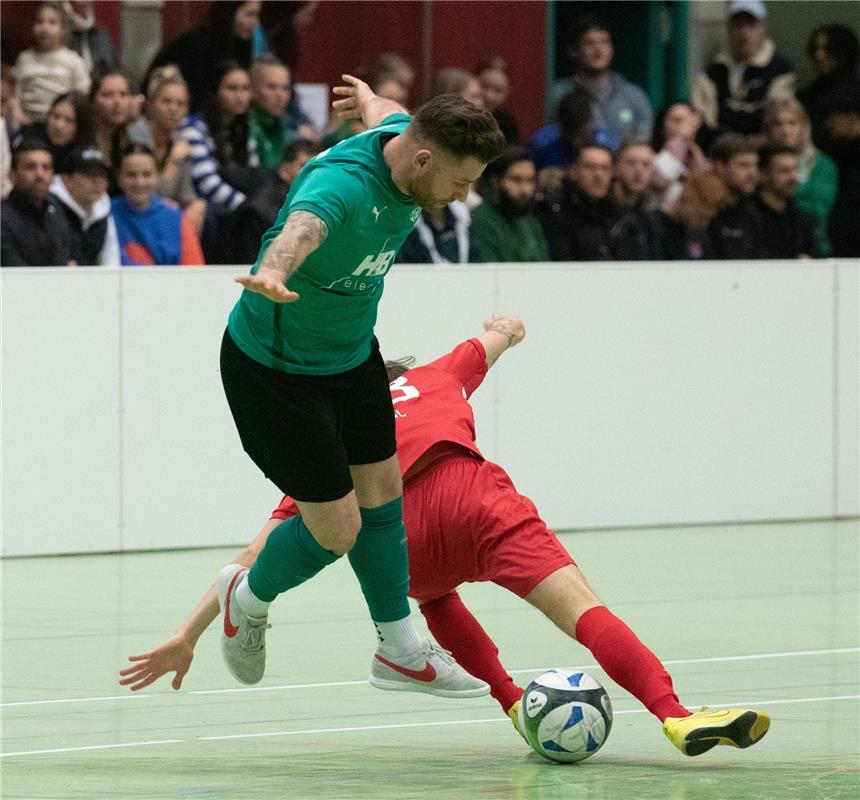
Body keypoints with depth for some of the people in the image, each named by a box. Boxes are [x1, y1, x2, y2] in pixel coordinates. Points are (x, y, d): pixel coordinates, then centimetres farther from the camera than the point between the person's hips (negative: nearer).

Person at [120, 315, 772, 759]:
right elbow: (495, 336, 57)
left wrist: (187, 637, 29)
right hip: (468, 494, -1)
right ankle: (675, 714, -34)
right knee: (582, 608, -12)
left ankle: (517, 707, 17)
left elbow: (255, 557, 27)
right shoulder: (437, 377, 35)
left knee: (436, 597, 34)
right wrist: (505, 329, 81)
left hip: (399, 538, 2)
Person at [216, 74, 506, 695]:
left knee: (382, 491, 15)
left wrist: (367, 96, 40)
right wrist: (273, 274, -83)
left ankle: (399, 650, 33)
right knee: (337, 529, -4)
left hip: (353, 353, 9)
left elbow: (382, 111, 16)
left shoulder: (405, 137, -11)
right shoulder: (343, 183, -37)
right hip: (275, 367, -9)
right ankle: (249, 598, 28)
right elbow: (301, 226, -61)